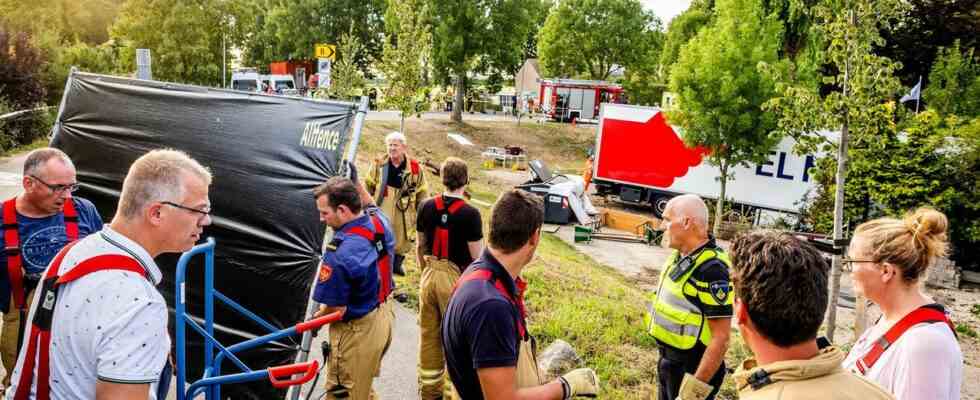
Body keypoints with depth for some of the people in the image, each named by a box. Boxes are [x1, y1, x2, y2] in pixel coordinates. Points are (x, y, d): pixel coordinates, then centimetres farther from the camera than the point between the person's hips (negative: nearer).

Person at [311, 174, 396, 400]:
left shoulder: (340, 254, -32)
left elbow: (336, 308, -23)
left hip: (357, 332, -8)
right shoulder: (380, 221, -8)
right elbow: (370, 205, 19)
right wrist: (355, 182, 13)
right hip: (383, 317, 8)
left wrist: (315, 319, -4)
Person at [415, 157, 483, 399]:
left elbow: (420, 246, 7)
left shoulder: (427, 207, -2)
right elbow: (476, 257, -13)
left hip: (430, 275, 5)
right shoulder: (470, 214, -16)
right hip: (456, 278, -5)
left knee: (428, 335, 16)